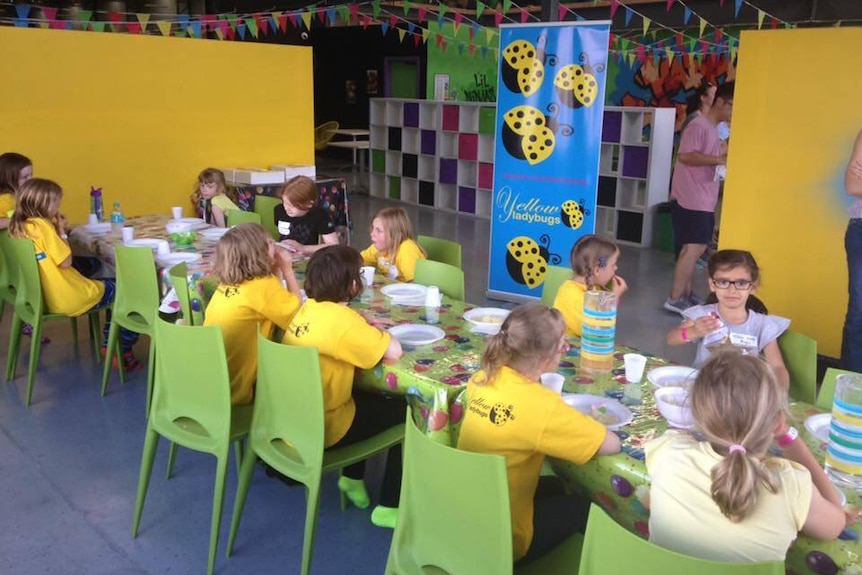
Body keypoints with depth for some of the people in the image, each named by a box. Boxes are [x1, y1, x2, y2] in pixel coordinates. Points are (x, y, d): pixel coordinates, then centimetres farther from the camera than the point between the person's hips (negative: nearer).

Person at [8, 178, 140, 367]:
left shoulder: (18, 227, 5)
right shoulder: (41, 226, -21)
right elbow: (66, 261, -19)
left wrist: (56, 228, 5)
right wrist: (62, 231, -8)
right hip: (70, 299, -9)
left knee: (111, 286, 26)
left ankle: (110, 345, 26)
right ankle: (123, 349, 16)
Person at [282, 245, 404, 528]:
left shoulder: (308, 308, 0)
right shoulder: (340, 319, -26)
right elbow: (394, 352, -24)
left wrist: (369, 332, 0)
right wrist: (379, 333, -4)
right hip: (319, 431, -8)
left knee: (369, 397, 29)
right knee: (405, 411, 7)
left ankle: (352, 477, 35)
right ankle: (389, 507, 13)